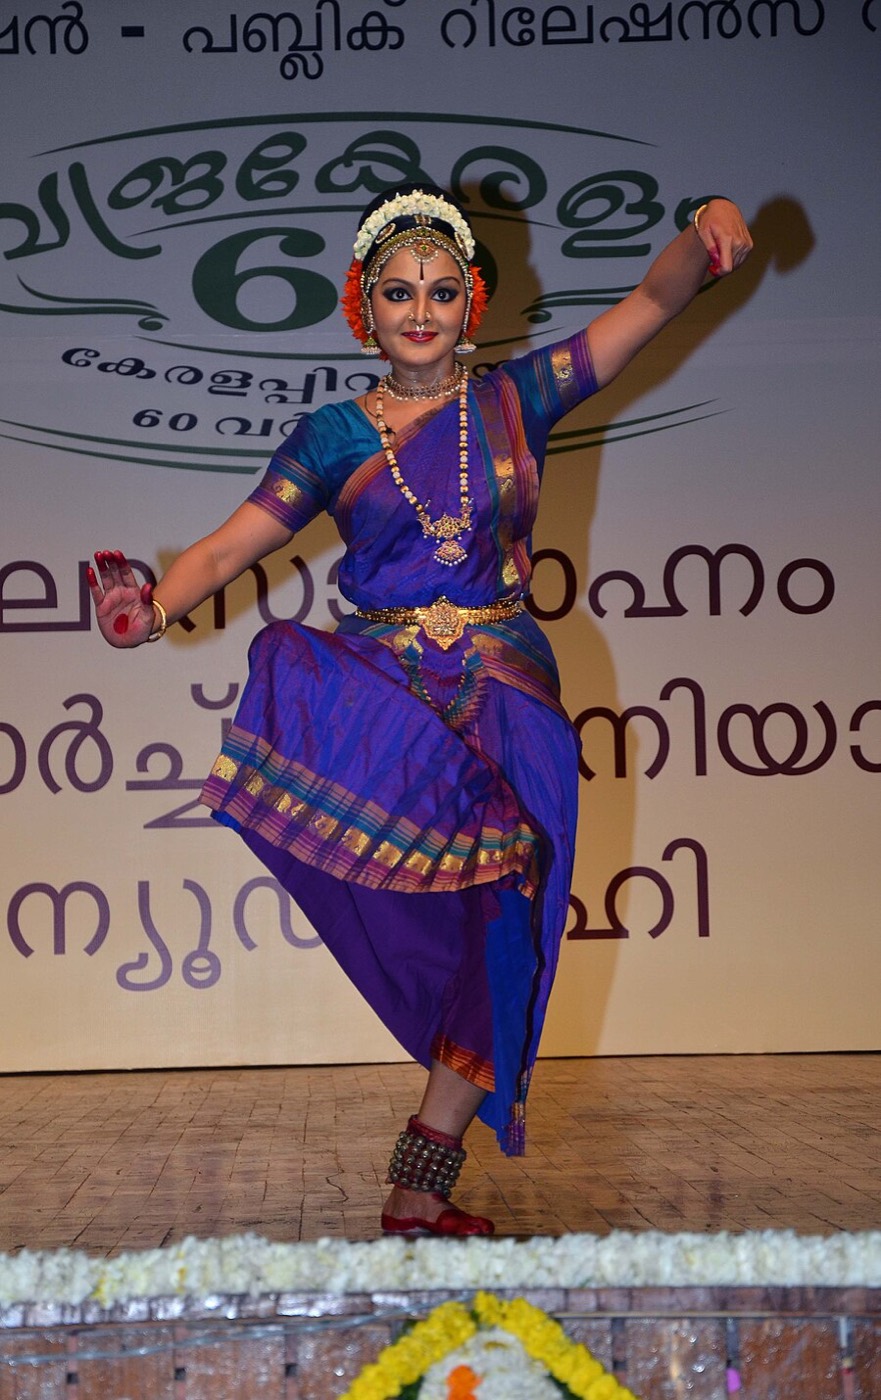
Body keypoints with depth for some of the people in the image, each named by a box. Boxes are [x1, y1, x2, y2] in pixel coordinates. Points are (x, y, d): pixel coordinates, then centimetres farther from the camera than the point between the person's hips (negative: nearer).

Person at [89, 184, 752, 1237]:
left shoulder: (515, 401, 8)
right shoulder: (334, 437, 8)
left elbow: (651, 302, 4)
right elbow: (230, 545, 0)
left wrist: (704, 234, -16)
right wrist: (157, 604, -20)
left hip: (504, 704, 0)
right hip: (382, 687, 0)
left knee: (496, 947, -2)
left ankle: (419, 1197, 12)